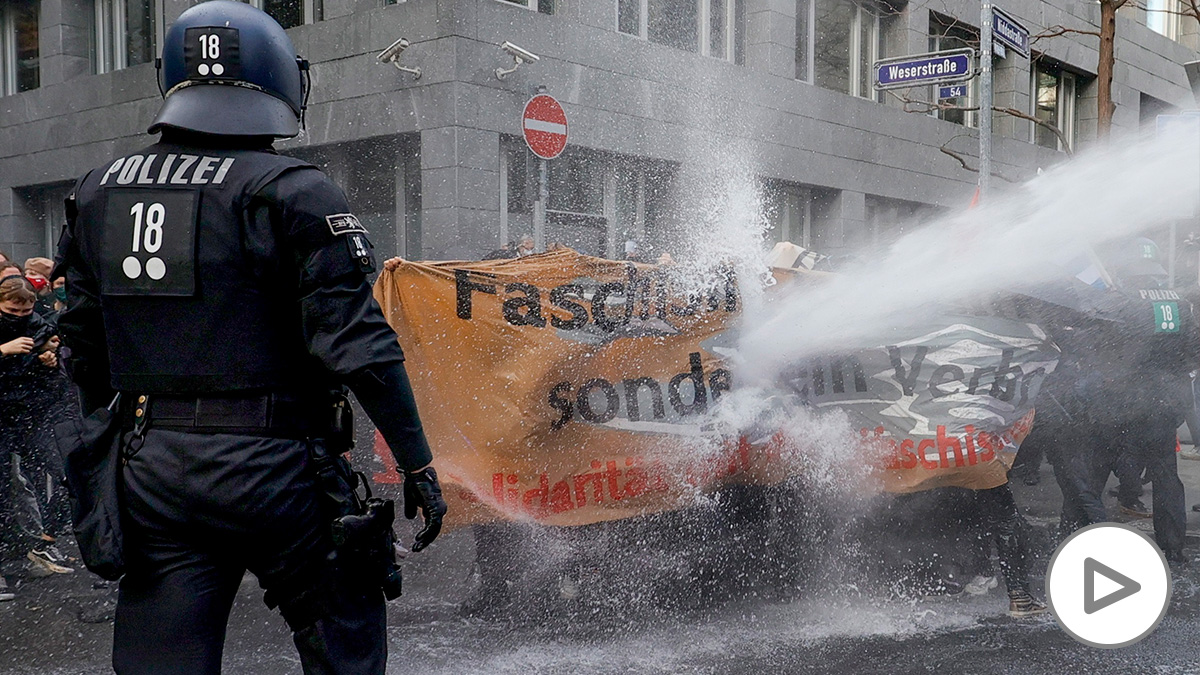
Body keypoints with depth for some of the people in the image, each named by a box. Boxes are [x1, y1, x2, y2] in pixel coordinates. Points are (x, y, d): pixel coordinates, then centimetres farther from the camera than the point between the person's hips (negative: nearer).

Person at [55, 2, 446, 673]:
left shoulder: (97, 193, 10)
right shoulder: (292, 192, -9)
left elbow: (85, 350, 15)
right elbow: (356, 342, -14)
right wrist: (418, 463, -8)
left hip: (152, 470, 6)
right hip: (273, 467, -5)